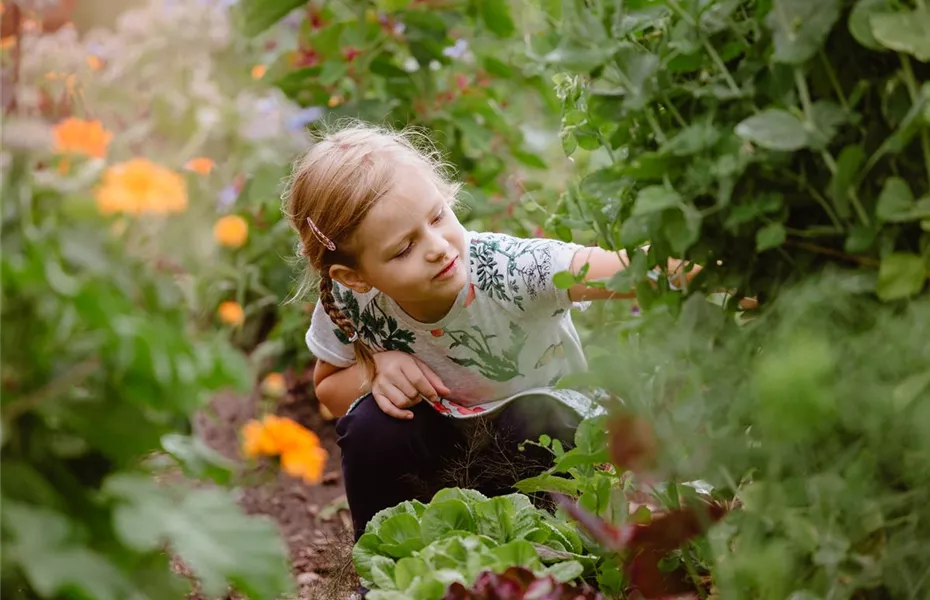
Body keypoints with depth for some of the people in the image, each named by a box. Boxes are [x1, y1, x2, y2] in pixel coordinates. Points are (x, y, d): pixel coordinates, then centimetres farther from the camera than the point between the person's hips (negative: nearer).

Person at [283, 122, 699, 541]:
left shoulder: (507, 268, -33)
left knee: (537, 418, -34)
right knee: (371, 423, -26)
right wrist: (375, 368, -24)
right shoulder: (350, 305, -21)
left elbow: (628, 271, -49)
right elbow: (328, 388, 0)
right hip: (446, 458, 3)